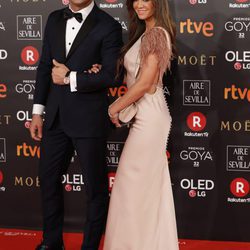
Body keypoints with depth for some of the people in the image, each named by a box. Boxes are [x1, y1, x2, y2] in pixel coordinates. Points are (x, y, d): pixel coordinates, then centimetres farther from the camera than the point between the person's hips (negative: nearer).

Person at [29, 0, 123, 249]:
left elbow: (111, 76, -14)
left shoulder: (108, 26, -9)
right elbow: (45, 66, 10)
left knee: (95, 187, 7)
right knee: (48, 179, 16)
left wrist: (70, 77, -14)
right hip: (56, 116, 6)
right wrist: (37, 111, 8)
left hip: (88, 119, -6)